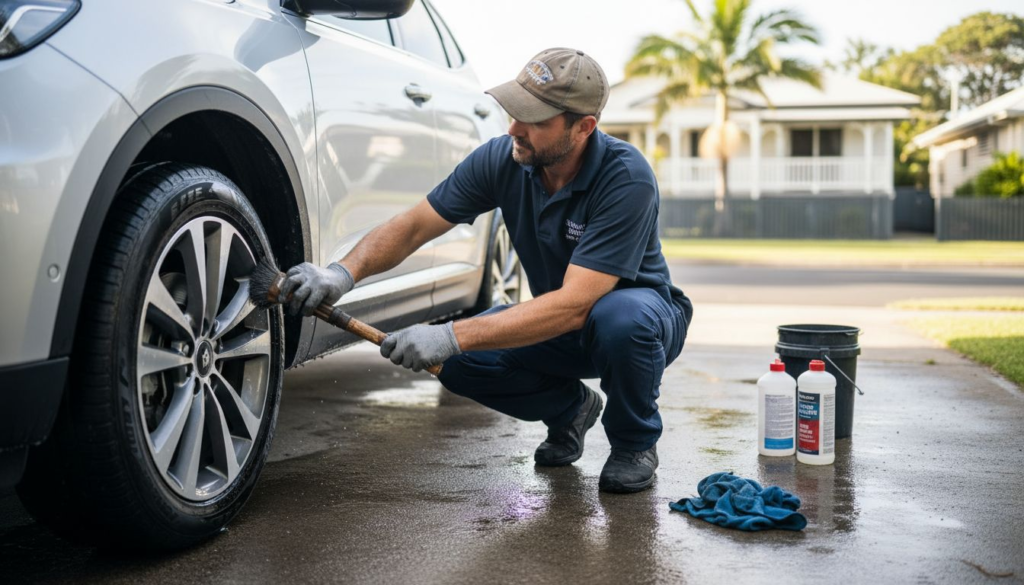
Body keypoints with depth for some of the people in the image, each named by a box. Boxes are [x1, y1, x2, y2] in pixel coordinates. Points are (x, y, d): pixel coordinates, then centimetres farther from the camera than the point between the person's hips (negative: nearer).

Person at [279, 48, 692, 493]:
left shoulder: (627, 178, -32)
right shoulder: (502, 159, -15)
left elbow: (574, 305, -39)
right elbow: (412, 226, -11)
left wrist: (453, 336, -45)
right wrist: (343, 273, -31)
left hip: (642, 318, -4)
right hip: (560, 326, 5)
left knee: (620, 318, -40)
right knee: (458, 362, -19)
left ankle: (635, 442, -8)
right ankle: (568, 409, 11)